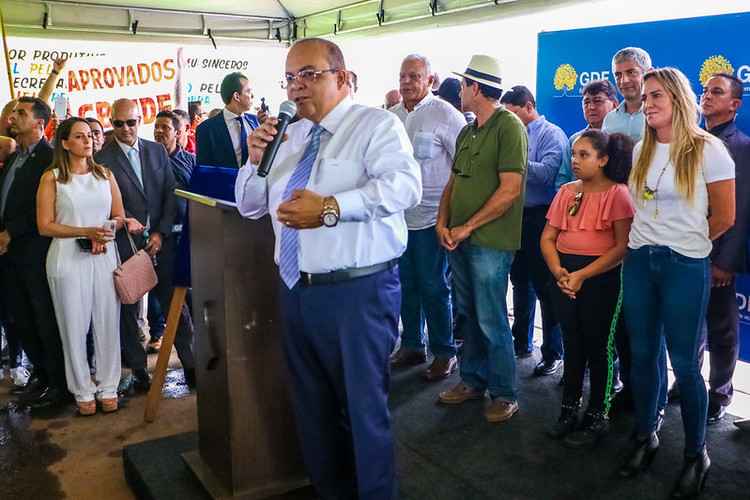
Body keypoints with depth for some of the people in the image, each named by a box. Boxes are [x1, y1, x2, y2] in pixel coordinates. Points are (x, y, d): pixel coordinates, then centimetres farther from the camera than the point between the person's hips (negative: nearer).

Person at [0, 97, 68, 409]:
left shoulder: (50, 158, -11)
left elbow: (41, 208, -17)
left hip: (34, 251, -8)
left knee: (46, 320, 1)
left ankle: (59, 382, 13)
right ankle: (41, 371, 30)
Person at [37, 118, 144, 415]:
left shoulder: (105, 174, 10)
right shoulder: (52, 178, 1)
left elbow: (119, 216, 12)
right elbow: (45, 225, -4)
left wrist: (108, 230, -10)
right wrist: (86, 231, -14)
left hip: (104, 256, 3)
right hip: (68, 259, -2)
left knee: (107, 323, 4)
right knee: (74, 326, 4)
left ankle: (108, 387, 17)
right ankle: (83, 391, 17)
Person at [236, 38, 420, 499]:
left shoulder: (377, 124, -5)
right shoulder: (288, 136, 15)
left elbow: (403, 185, -24)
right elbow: (250, 205, 19)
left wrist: (331, 208, -31)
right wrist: (255, 160, 1)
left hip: (360, 290, -7)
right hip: (296, 290, 7)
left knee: (364, 408, 2)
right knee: (312, 408, 19)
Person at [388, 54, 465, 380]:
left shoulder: (445, 115, -10)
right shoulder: (393, 115, 9)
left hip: (431, 216, -6)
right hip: (399, 215, 6)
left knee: (434, 287, 1)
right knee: (406, 285, 15)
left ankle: (444, 353, 15)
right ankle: (412, 346, 30)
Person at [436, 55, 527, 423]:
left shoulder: (509, 126, -11)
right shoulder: (466, 133, 15)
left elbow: (510, 190, -17)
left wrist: (467, 227, -14)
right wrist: (442, 222, 0)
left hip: (490, 241, -8)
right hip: (459, 239, 8)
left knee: (491, 322, -2)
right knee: (468, 315, 15)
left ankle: (505, 393, 13)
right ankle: (472, 380, 29)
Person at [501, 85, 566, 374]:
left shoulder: (551, 134, -7)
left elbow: (546, 173, -21)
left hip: (540, 217, -7)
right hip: (517, 216, 7)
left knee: (545, 286, -1)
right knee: (520, 282, 16)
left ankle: (553, 353, 10)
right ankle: (522, 342, 31)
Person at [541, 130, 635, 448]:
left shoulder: (617, 193, -9)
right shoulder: (566, 192, 8)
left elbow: (623, 247, -15)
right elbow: (547, 238, 6)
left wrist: (582, 275, -20)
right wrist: (558, 270, -11)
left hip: (601, 277, -5)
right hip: (565, 275, 5)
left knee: (597, 347, 5)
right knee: (572, 344, 15)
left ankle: (597, 418, 20)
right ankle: (570, 410, 29)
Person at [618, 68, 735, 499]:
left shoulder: (709, 150, -9)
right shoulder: (641, 151, 7)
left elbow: (724, 218, -4)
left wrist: (683, 241, 7)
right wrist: (650, 240, 8)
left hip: (685, 266, -5)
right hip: (639, 261, 5)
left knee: (685, 363, 3)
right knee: (642, 355, 12)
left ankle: (697, 454, 20)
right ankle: (645, 438, 29)